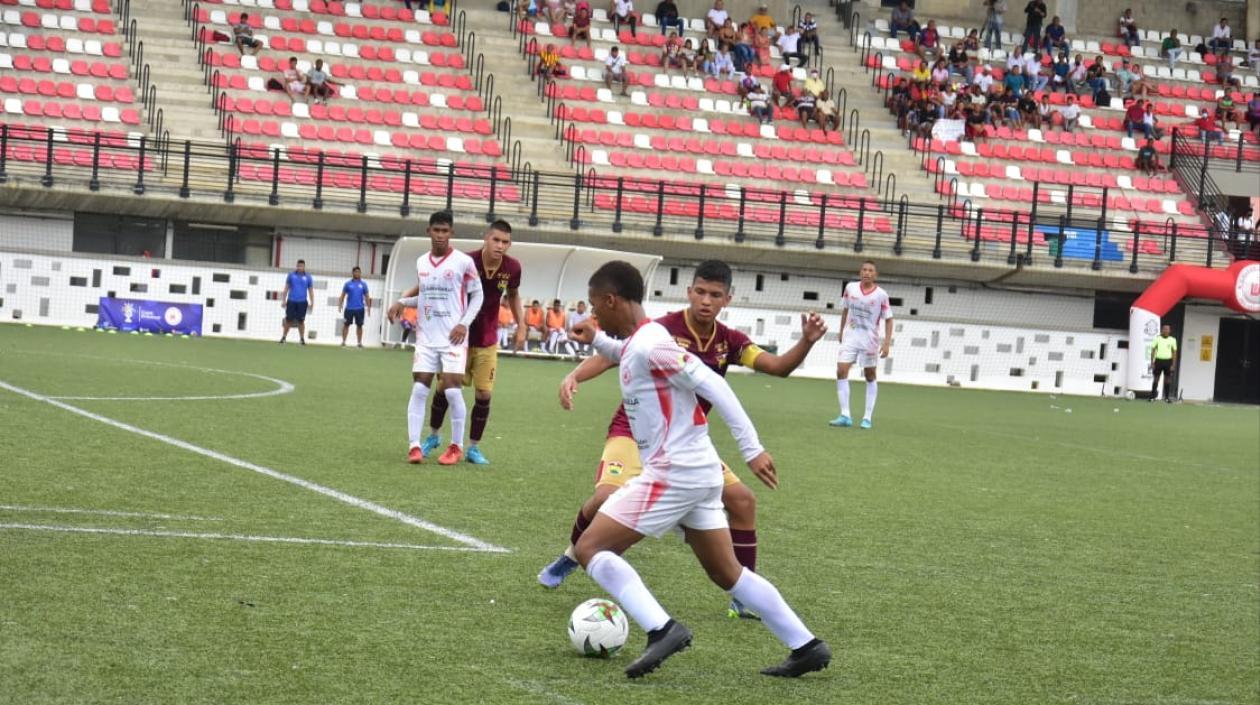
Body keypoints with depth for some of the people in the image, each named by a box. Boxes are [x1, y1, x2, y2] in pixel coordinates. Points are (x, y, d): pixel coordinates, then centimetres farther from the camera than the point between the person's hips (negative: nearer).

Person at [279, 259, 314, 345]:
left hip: (302, 302, 0)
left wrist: (312, 303, 3)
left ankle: (302, 338, 3)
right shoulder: (291, 275, 6)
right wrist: (284, 300, 4)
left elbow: (311, 291, 9)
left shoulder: (308, 277, 6)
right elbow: (286, 288, 10)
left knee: (301, 321, -2)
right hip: (291, 301, 0)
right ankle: (283, 337, 7)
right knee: (289, 320, 0)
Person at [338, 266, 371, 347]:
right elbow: (342, 296, 6)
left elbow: (367, 297, 9)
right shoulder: (348, 284, 5)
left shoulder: (363, 284, 7)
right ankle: (343, 342, 6)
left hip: (360, 308, 1)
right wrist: (340, 306, -1)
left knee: (359, 325, 3)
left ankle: (360, 342, 8)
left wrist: (368, 307, 5)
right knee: (346, 325, 1)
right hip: (349, 308, -1)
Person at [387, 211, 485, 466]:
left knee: (452, 390, -8)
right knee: (419, 389, -3)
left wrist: (464, 323, -11)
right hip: (426, 337, 4)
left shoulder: (464, 261, -6)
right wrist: (402, 302, 3)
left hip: (453, 337, -4)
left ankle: (457, 447, 5)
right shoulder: (421, 262, 9)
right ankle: (414, 445, -2)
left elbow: (477, 294, 0)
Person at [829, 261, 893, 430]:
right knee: (841, 371, -11)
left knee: (870, 376, 6)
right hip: (850, 337, 2)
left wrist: (887, 343, -13)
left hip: (869, 340, -2)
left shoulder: (881, 295, -10)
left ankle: (867, 417, 11)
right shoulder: (850, 288, -1)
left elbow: (888, 319, -5)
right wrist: (841, 332, 17)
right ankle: (845, 415, -9)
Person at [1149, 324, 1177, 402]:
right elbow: (1153, 350, 3)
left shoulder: (1172, 340, 4)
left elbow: (1174, 352, 6)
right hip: (1158, 360, -1)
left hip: (1168, 361, 1)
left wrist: (1173, 364, -1)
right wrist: (1152, 363, -2)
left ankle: (1167, 397, 9)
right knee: (1156, 378, 1)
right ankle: (1153, 396, 6)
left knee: (1167, 379, 3)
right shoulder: (1157, 338, 1)